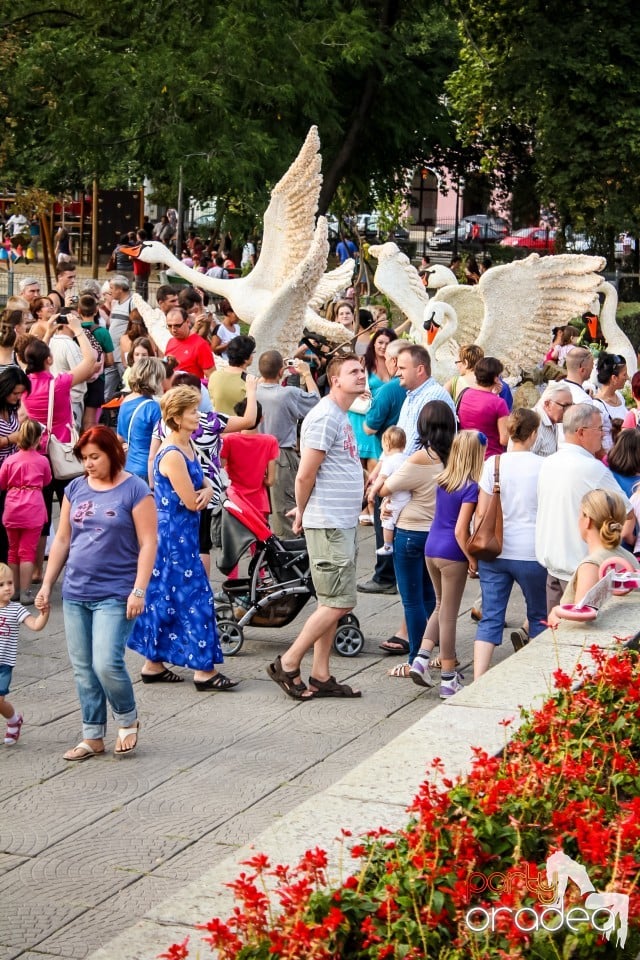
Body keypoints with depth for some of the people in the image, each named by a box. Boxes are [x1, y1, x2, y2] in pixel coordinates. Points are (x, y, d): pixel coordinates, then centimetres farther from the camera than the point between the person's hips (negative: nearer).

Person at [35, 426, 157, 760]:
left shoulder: (134, 490, -7)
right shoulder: (76, 488, 8)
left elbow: (147, 544, -9)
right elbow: (62, 540, 14)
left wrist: (139, 591, -15)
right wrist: (46, 585, 11)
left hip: (115, 595, -5)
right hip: (75, 594, 6)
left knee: (107, 664, -13)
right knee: (83, 669, 8)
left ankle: (128, 720, 13)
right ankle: (93, 736, 18)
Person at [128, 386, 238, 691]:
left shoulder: (187, 446, 10)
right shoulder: (172, 456, -20)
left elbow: (200, 481, 16)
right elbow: (191, 502, -20)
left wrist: (207, 489, -8)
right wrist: (203, 494, 3)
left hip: (181, 534, 10)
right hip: (174, 534, -10)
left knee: (165, 597, 13)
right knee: (195, 596, -5)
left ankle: (153, 663, 21)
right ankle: (204, 669, 0)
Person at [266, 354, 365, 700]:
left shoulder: (341, 416, 16)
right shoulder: (324, 417, -16)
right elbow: (305, 476, -17)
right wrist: (302, 514, -4)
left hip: (343, 523, 10)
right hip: (328, 524, -10)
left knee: (331, 603, 11)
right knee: (339, 603, -7)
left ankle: (320, 676, 16)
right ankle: (288, 664, 1)